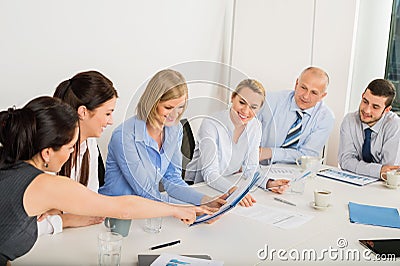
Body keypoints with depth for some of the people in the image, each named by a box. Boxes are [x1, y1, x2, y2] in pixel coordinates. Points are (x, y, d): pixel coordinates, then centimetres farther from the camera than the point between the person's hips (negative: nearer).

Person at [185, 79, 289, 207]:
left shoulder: (255, 126, -2)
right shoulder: (210, 125, -19)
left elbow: (250, 168, 0)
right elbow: (210, 174, -24)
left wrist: (268, 183, -18)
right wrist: (233, 190, -41)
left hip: (229, 185, 4)